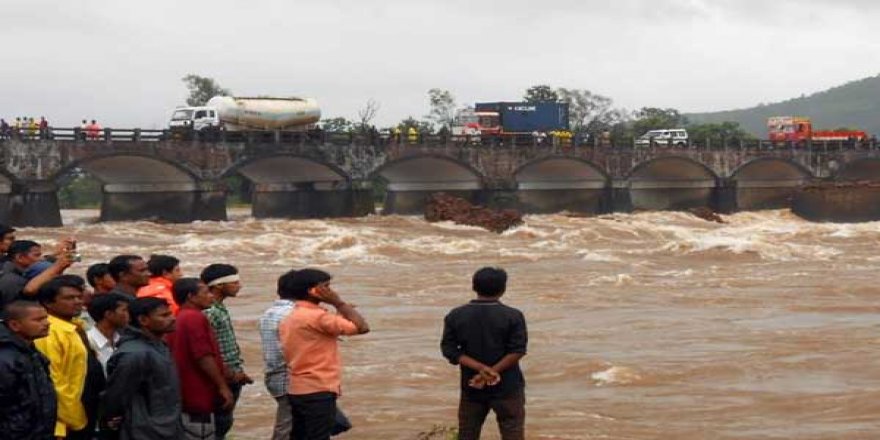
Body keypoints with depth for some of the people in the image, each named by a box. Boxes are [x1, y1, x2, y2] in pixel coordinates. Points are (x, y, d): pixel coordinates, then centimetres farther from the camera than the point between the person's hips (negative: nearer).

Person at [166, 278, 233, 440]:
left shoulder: (178, 319, 14)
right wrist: (223, 386, -15)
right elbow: (204, 357, -20)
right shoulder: (195, 318, -15)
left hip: (185, 395, 10)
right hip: (198, 396, -10)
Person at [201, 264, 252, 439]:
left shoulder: (221, 309, 12)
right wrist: (231, 375, -18)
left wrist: (238, 372, 13)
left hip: (232, 379, 9)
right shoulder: (208, 312, -19)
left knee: (223, 424, 13)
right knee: (219, 424, -5)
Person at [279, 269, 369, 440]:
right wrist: (338, 303, -8)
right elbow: (362, 327, -18)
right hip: (317, 392, -10)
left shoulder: (290, 319, 13)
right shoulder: (317, 317, -16)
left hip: (297, 390, 10)